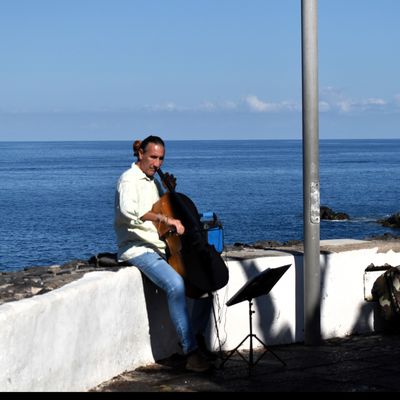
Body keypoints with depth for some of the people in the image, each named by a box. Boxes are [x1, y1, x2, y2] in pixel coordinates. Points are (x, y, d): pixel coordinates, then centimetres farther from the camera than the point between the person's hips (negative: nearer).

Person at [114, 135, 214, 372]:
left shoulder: (154, 182, 19)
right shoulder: (129, 180, -8)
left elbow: (167, 207, 27)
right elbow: (129, 209, -30)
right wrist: (165, 218, -39)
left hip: (164, 248, 9)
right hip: (138, 248, -8)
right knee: (176, 283, -32)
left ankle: (196, 335, 5)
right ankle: (191, 351, -28)